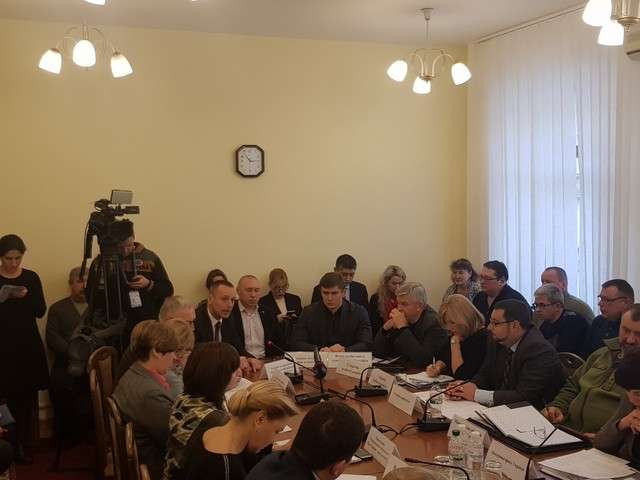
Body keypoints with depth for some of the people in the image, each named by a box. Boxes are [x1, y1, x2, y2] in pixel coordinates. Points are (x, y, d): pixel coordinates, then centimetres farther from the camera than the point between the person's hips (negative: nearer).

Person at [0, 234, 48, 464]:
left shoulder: (31, 277, 4)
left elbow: (41, 311, -1)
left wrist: (26, 296, -17)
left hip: (29, 344, 2)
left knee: (28, 397, 2)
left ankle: (21, 444, 12)